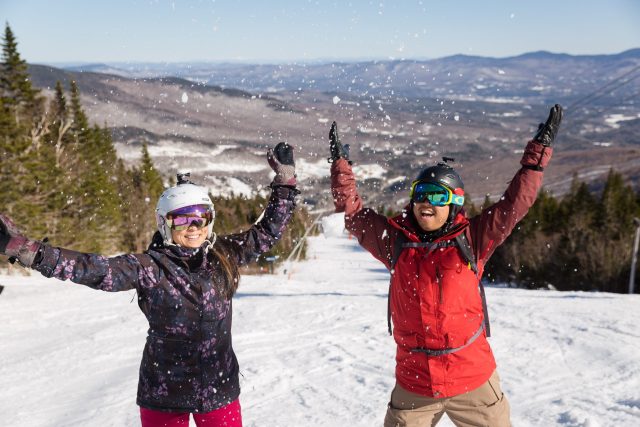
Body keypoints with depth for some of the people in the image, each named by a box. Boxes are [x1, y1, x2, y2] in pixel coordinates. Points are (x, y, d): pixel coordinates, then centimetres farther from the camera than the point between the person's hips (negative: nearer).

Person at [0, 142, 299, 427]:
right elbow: (97, 270, -21)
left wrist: (285, 180, 2)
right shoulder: (150, 267, -11)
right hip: (164, 394, -2)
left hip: (219, 388, 2)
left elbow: (268, 231, 7)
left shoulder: (225, 255, -1)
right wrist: (28, 251, -31)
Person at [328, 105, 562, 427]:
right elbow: (352, 212, 8)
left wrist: (539, 150, -3)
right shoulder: (395, 241, 0)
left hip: (472, 380, -1)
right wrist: (341, 164, 5)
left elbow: (516, 202, -3)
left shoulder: (472, 240, -4)